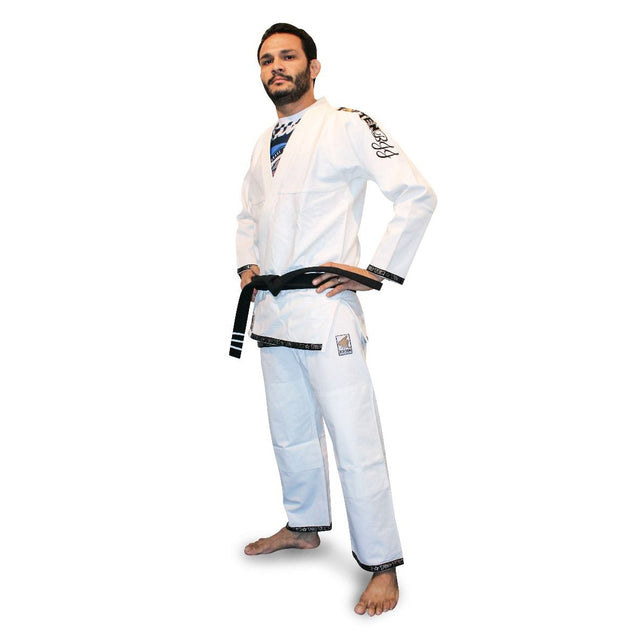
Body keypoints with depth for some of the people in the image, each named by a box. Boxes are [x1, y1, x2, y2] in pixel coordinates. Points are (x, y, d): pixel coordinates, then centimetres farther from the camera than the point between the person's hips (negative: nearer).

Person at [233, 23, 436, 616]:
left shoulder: (346, 126, -6)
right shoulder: (264, 142, 16)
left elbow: (417, 195, -12)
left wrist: (376, 270, -13)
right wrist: (247, 263, 14)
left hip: (324, 305, -8)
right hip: (270, 309, 8)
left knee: (354, 440, -7)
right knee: (290, 432, 19)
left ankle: (383, 566, 5)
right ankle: (304, 526, 38)